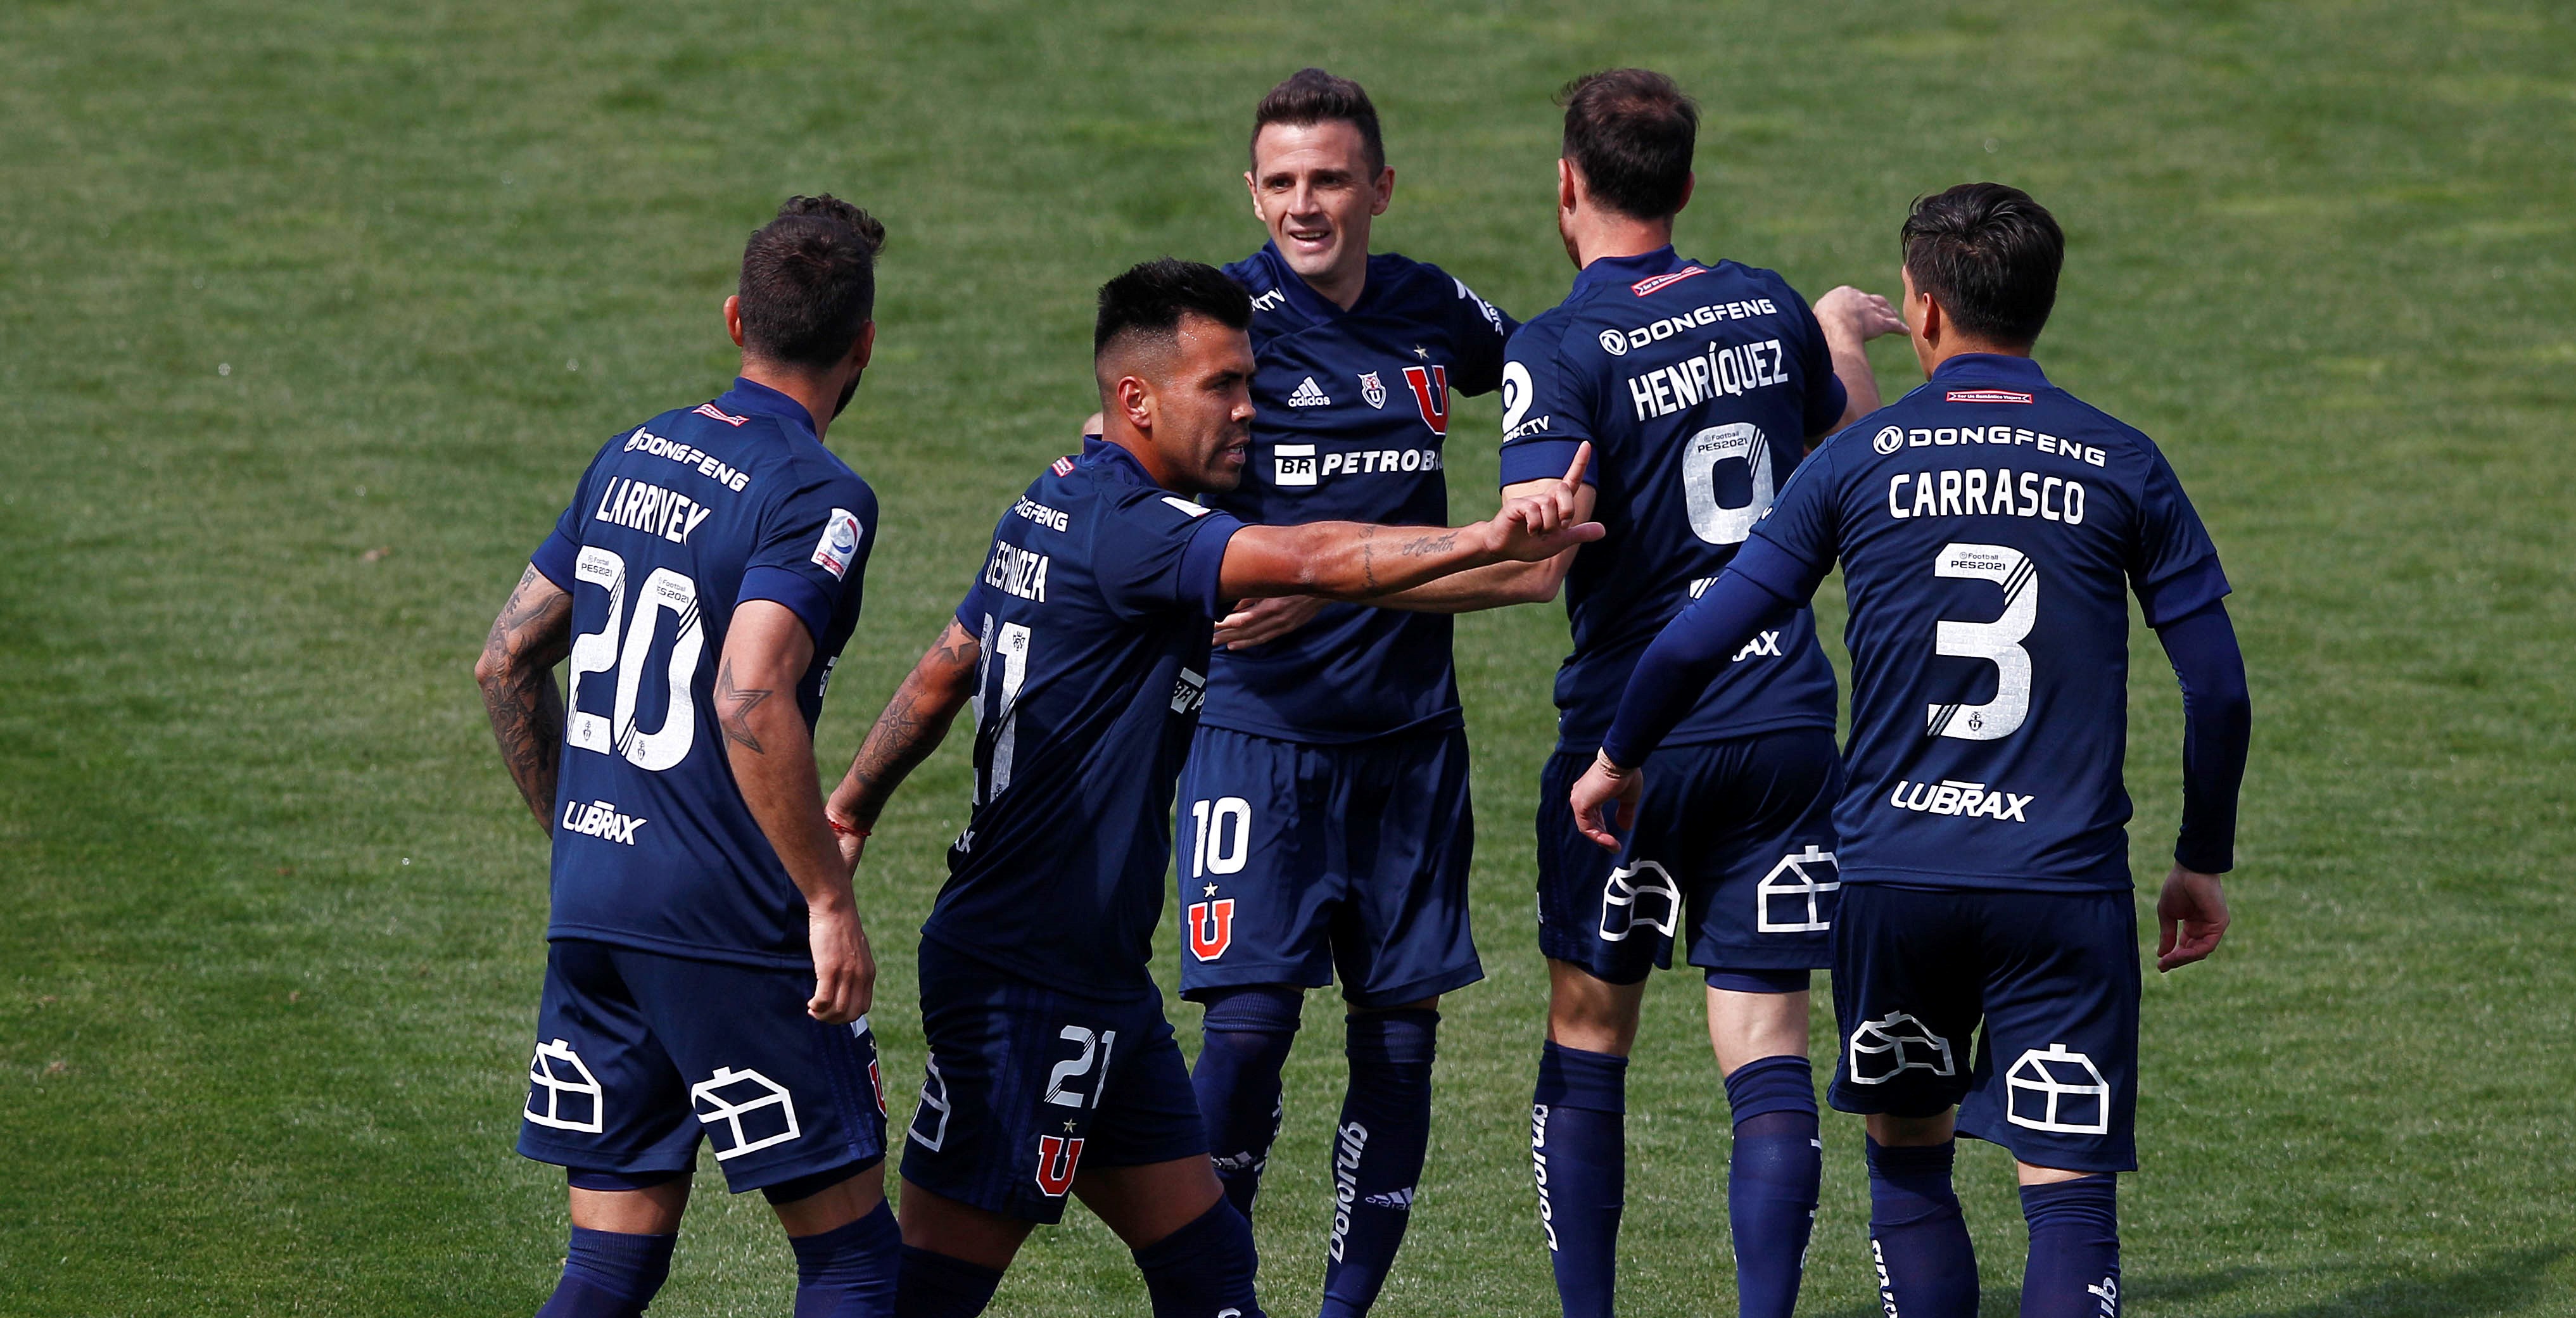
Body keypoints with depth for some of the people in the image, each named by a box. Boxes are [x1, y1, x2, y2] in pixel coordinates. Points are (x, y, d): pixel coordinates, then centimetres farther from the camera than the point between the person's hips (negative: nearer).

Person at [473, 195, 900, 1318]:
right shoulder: (818, 498, -11)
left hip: (591, 916, 7)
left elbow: (507, 662, 17)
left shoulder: (629, 458, 12)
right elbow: (751, 701, -24)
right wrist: (831, 902, -20)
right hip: (726, 930, -7)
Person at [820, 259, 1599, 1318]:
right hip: (1026, 982, -10)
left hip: (1095, 979, 10)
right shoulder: (1123, 528, -18)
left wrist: (851, 809, 34)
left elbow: (945, 671, 24)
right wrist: (1488, 541, -44)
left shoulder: (1059, 505, 13)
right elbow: (1306, 563, -33)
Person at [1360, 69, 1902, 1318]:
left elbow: (1535, 560, -21)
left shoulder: (1561, 350, -12)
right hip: (1786, 730, 4)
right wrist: (1843, 337, 41)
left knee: (1586, 1038, 11)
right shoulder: (1768, 308, 5)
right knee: (1767, 1050, 1)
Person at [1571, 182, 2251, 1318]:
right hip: (2065, 884, -1)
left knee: (1908, 1160, 20)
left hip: (1892, 874, 1)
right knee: (2068, 1195, -5)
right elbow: (2217, 691, 3)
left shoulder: (1858, 462, 2)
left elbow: (1701, 637, 3)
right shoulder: (2122, 469, 2)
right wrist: (2203, 863, 16)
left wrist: (1619, 759, 21)